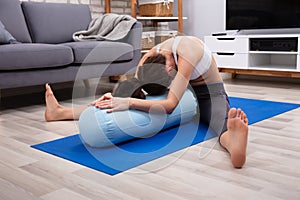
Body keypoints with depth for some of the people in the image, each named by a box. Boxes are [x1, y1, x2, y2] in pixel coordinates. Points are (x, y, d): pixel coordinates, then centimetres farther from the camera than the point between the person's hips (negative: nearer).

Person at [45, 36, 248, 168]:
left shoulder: (187, 53, -35)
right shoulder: (152, 56, -14)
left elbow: (171, 104, -41)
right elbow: (134, 90, -15)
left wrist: (129, 103, -49)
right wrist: (115, 97, -35)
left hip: (211, 95, -6)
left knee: (222, 119, -45)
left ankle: (233, 143, -79)